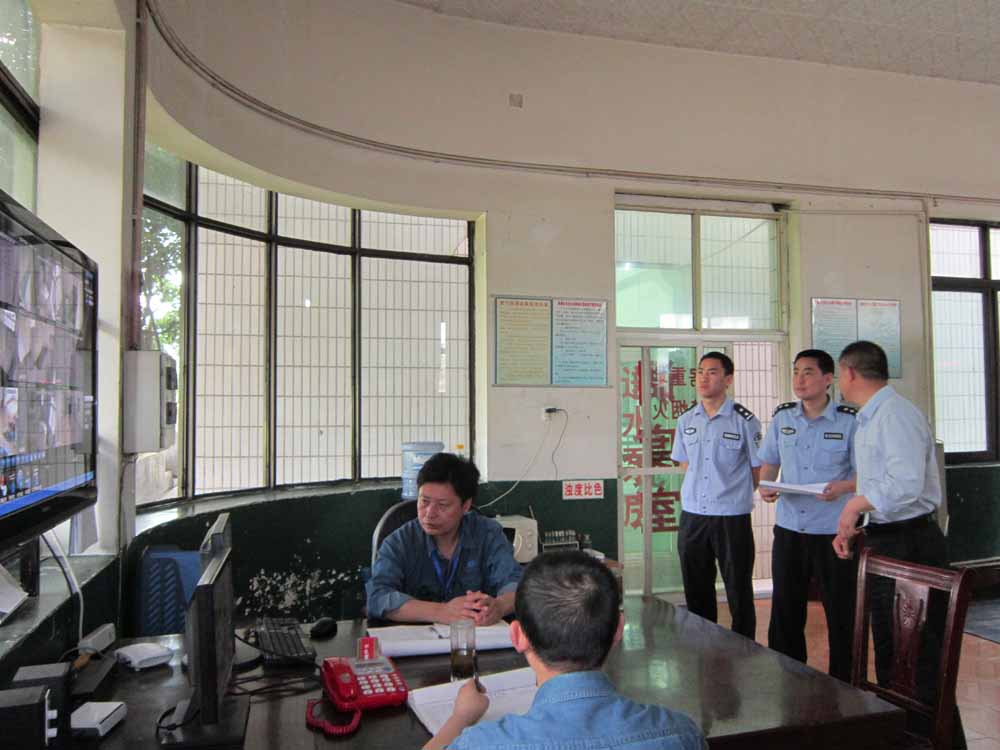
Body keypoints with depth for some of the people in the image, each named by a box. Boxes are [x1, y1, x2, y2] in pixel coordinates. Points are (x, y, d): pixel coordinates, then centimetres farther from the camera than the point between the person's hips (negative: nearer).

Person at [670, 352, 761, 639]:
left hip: (732, 517, -4)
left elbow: (758, 470, -1)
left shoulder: (744, 420, -9)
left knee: (739, 592, 5)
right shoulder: (686, 420, 5)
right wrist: (698, 492, 12)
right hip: (692, 515, 5)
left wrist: (734, 495, 4)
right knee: (697, 592, 15)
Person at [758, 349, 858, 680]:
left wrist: (842, 486, -23)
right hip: (789, 528, 4)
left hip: (834, 532, -4)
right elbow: (769, 463, 14)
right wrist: (766, 486, -6)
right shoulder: (782, 417, 6)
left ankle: (842, 686, 24)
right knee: (785, 611, 12)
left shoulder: (849, 421, -6)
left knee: (841, 614, 7)